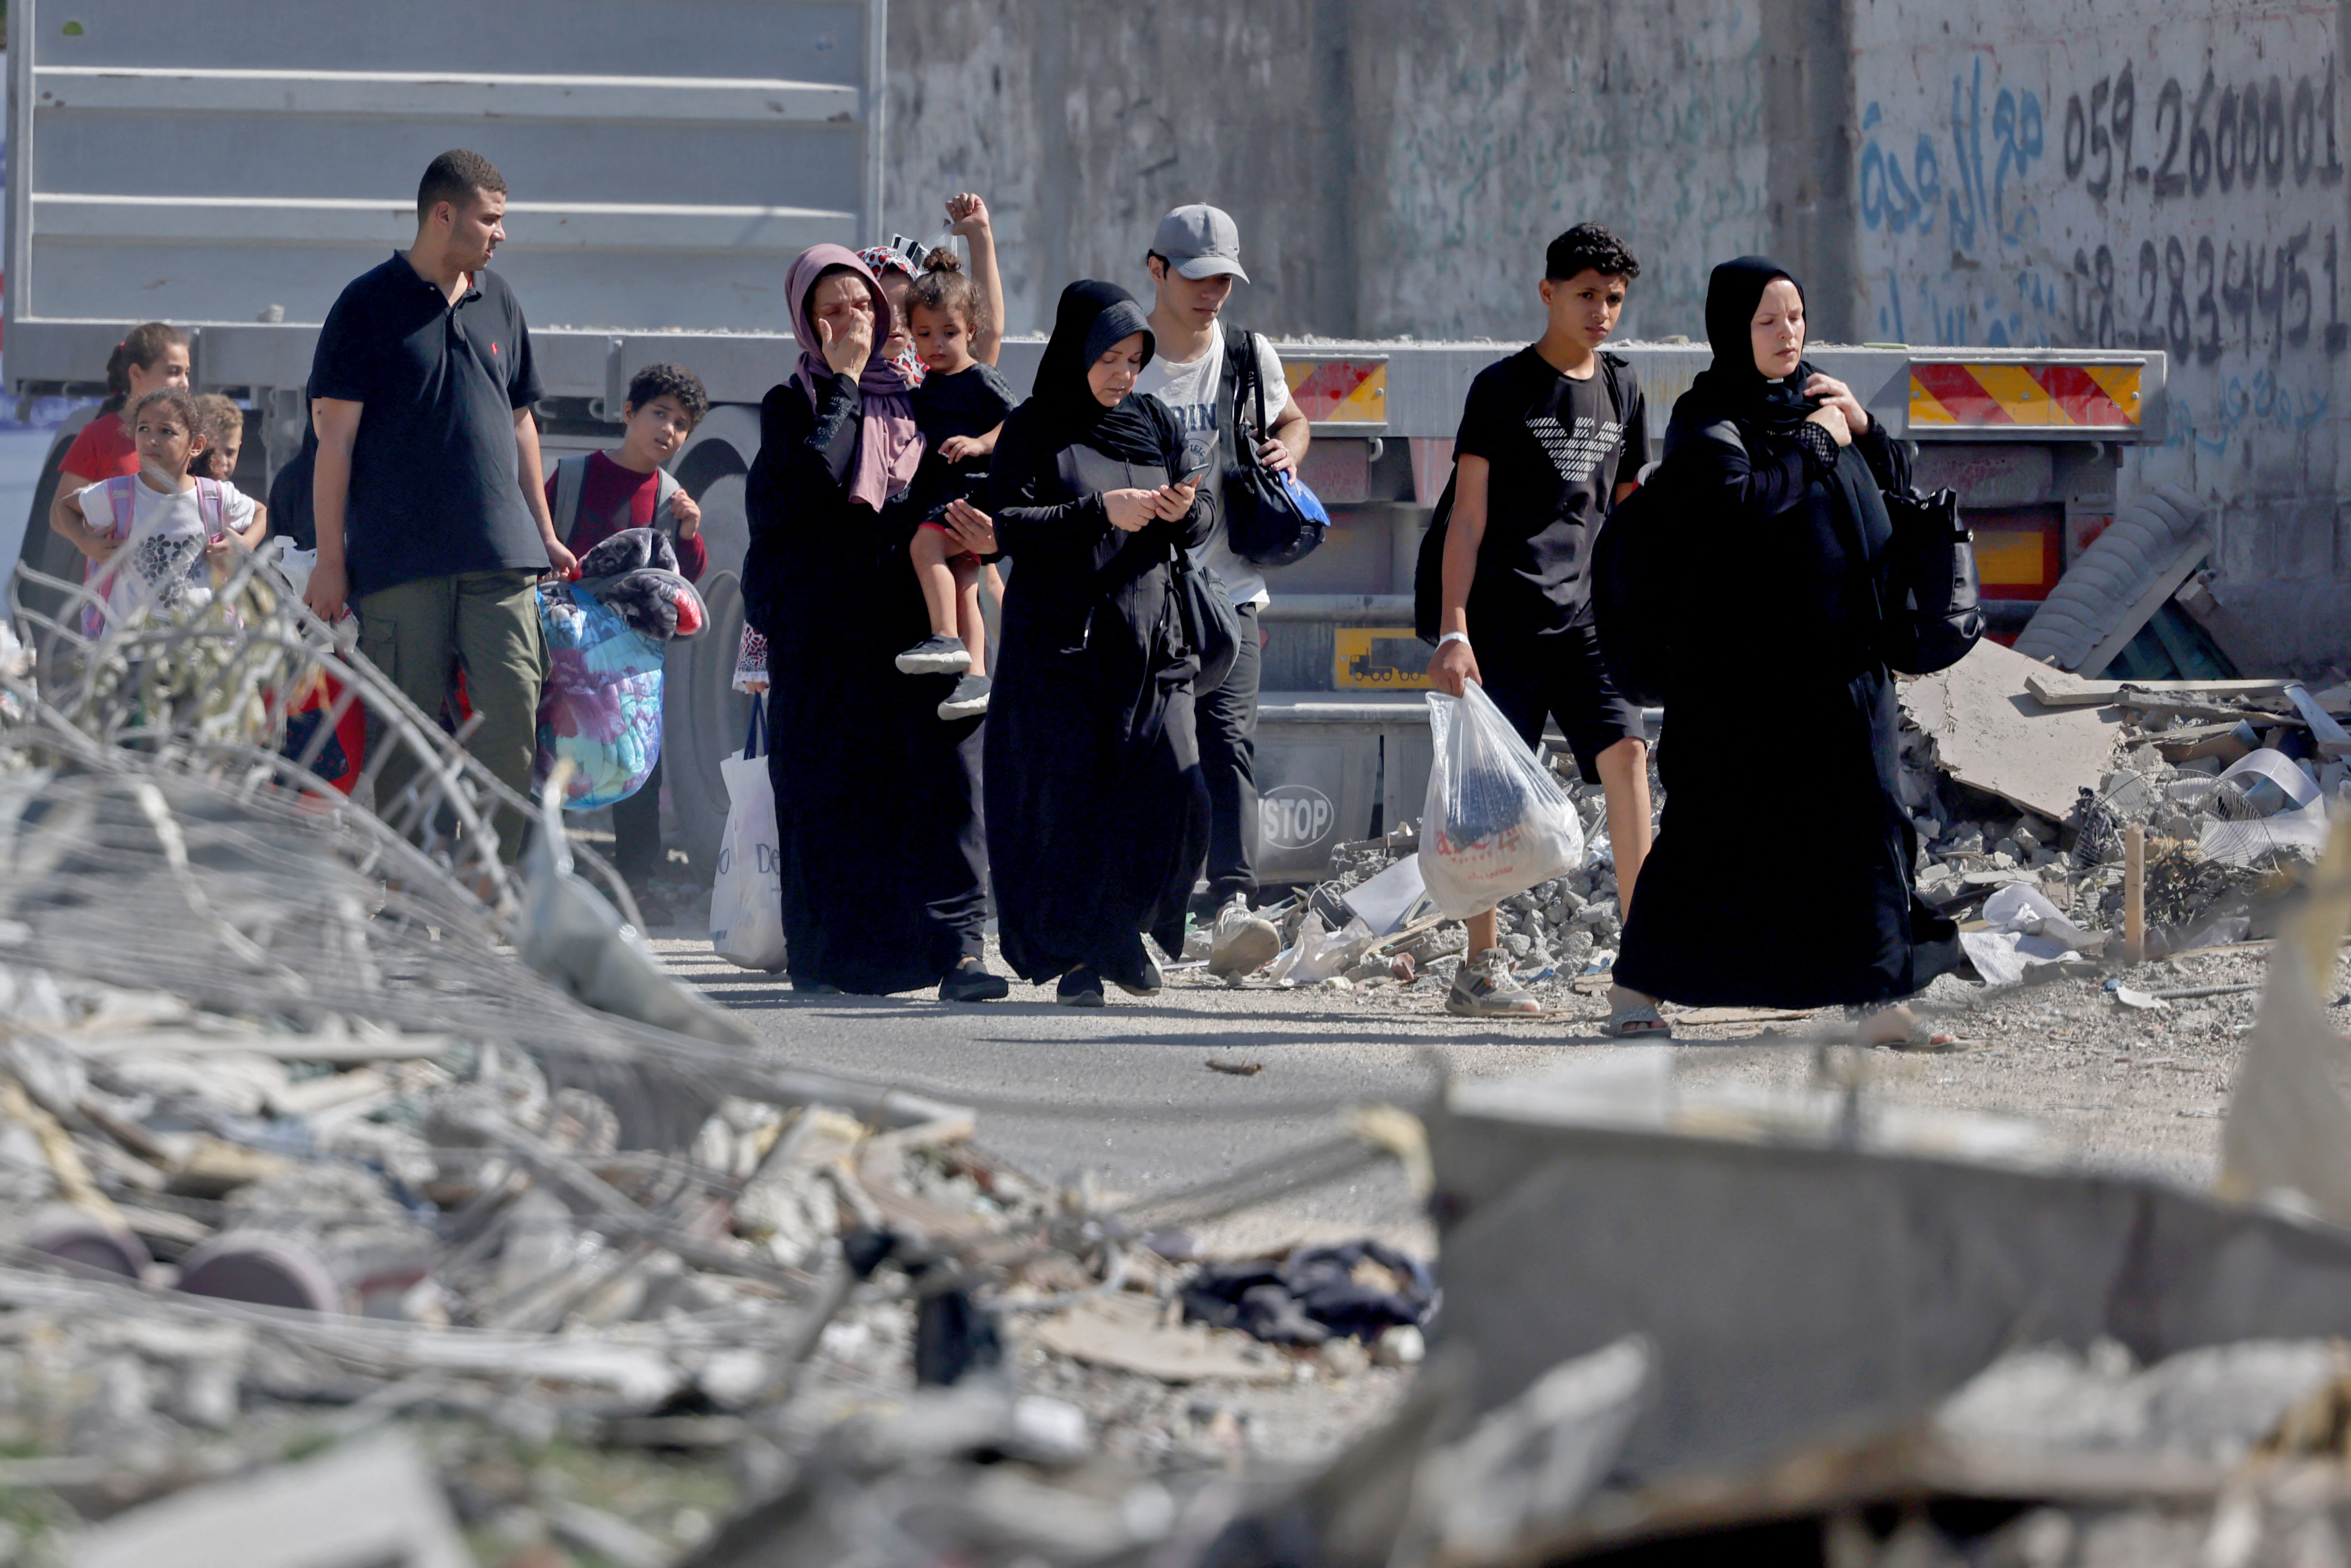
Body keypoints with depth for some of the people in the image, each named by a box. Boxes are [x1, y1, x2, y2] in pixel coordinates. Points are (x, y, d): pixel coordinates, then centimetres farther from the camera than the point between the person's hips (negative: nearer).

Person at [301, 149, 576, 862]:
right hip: (400, 557, -4)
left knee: (513, 710, -7)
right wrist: (330, 560, -7)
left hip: (500, 558, 4)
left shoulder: (497, 302, 16)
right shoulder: (369, 306, 0)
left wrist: (544, 533, 21)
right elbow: (336, 437, -3)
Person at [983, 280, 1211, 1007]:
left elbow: (1197, 532, 14)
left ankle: (1123, 931, 15)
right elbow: (1006, 526, -11)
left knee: (1176, 803, -6)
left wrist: (1184, 512, -10)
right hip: (1060, 642, -4)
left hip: (1151, 640, 4)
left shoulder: (1155, 422, 13)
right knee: (1066, 804, -5)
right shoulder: (1034, 429, 0)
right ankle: (1074, 955, 8)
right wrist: (1100, 512, -19)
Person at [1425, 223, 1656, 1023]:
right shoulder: (1504, 387, -1)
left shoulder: (1621, 390, 14)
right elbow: (1468, 515, -4)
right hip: (1506, 618, -4)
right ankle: (1480, 966, 11)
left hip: (1585, 618, 4)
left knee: (1625, 753, -13)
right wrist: (1453, 632, -11)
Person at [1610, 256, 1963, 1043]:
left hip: (1842, 655, 6)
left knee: (1864, 817, -2)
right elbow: (1738, 501, -23)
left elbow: (1896, 486, 18)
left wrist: (1863, 427, 1)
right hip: (1749, 663, -6)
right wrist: (1816, 448, -13)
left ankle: (1880, 995, -3)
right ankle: (1638, 985, 12)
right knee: (1715, 827, 0)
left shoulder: (1814, 400, 16)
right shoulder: (1707, 417, -6)